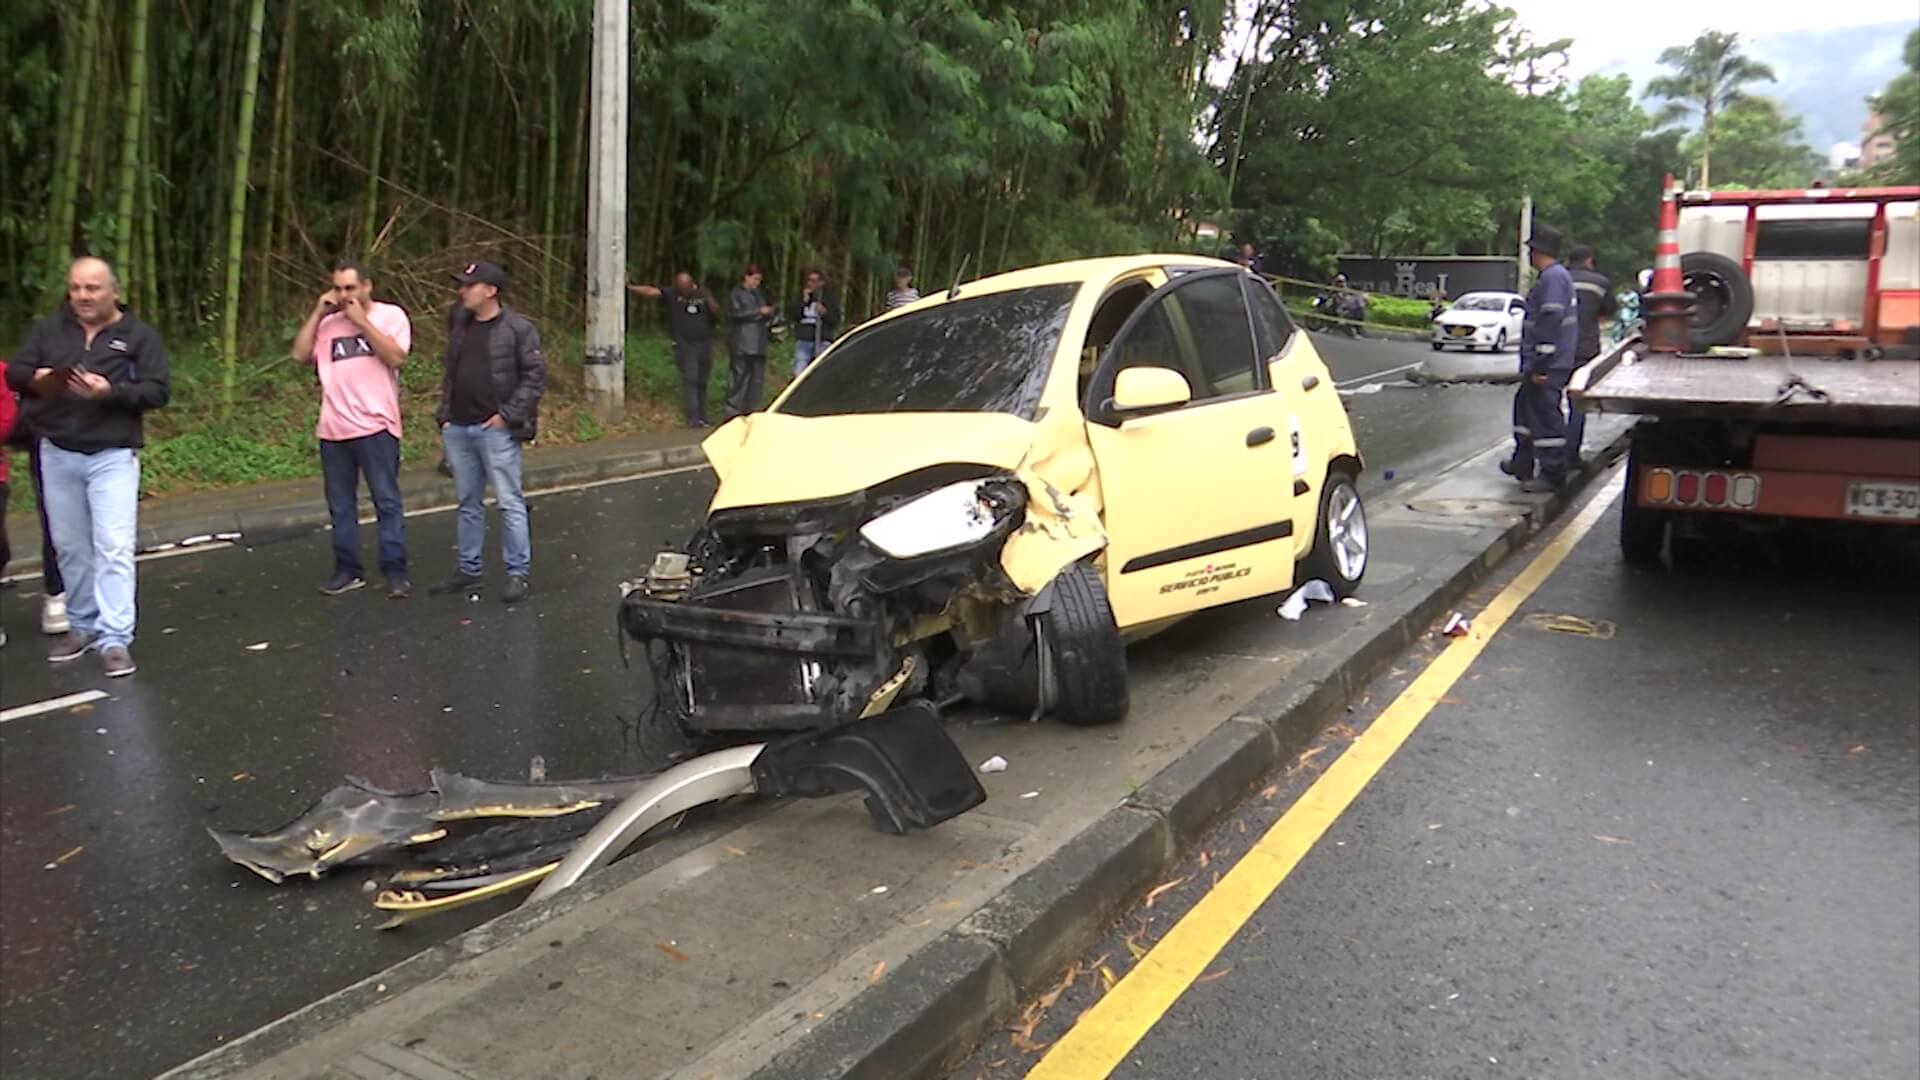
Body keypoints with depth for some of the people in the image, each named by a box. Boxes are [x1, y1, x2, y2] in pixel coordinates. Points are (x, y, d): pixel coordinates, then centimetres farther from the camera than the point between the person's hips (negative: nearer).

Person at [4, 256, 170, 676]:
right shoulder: (48, 329, 10)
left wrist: (110, 392, -23)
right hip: (57, 455, 4)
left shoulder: (140, 335, 0)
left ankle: (115, 639, -10)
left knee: (113, 548, -10)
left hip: (113, 456, -4)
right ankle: (82, 625, 26)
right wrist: (35, 379, -16)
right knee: (70, 548, 12)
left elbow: (157, 391, -7)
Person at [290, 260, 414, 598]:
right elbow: (300, 354, 1)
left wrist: (362, 321, -11)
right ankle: (347, 570, 19)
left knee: (387, 501, -1)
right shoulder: (327, 323, 12)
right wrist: (318, 312, 0)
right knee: (340, 505, 10)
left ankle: (395, 571, 4)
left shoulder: (390, 315, 1)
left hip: (375, 427, -4)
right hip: (332, 430, 5)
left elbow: (396, 358, -13)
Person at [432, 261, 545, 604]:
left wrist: (508, 415, -13)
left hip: (496, 430, -6)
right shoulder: (458, 322, 12)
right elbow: (449, 370, 20)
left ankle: (517, 573, 3)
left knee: (510, 503, -3)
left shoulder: (518, 328, -7)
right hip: (457, 429, 7)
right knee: (468, 503, 13)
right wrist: (445, 413, 12)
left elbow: (535, 376, -9)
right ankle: (468, 570, 22)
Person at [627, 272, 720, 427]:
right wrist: (629, 287, -24)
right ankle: (693, 418, -12)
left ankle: (701, 417, 18)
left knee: (701, 382, 9)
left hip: (705, 344, 3)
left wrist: (708, 298, -6)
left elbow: (717, 314, 7)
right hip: (684, 346, -3)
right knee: (689, 380, -12)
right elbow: (651, 291, -16)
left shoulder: (703, 294, 6)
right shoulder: (672, 296, -4)